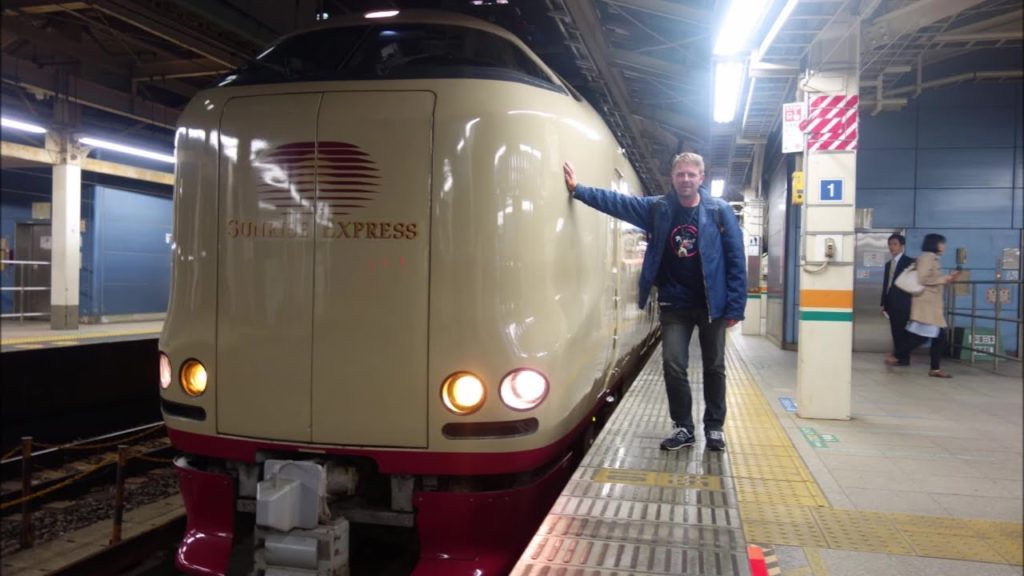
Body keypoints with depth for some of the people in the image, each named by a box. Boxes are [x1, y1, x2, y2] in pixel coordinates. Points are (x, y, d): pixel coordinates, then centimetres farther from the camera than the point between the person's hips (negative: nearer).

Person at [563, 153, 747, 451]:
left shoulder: (720, 211, -6)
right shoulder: (658, 208, 0)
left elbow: (735, 260, -7)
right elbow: (617, 202, -1)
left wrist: (734, 308, -10)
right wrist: (577, 189, -11)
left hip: (711, 305, -1)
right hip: (674, 305, 2)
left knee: (714, 367, 9)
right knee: (673, 365, 0)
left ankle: (714, 427, 25)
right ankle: (682, 427, 16)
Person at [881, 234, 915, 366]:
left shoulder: (910, 262, -2)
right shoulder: (888, 264, 19)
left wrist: (911, 301, -14)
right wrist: (883, 303, 12)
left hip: (903, 303, -7)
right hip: (891, 303, 7)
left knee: (902, 331, -6)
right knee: (895, 332, 7)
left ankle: (903, 358, -2)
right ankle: (897, 356, 11)